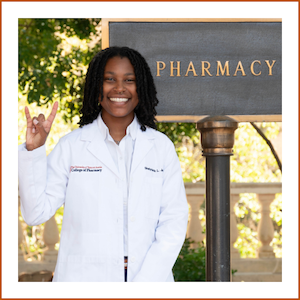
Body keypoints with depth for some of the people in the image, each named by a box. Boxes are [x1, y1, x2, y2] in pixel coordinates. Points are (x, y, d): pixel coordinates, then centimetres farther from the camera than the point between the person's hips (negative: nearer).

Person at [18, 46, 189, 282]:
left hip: (149, 276, 1)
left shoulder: (161, 147, 6)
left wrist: (145, 281, -8)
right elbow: (36, 213, 1)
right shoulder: (71, 146, 4)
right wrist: (33, 150, -7)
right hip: (84, 278, -1)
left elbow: (174, 221, 2)